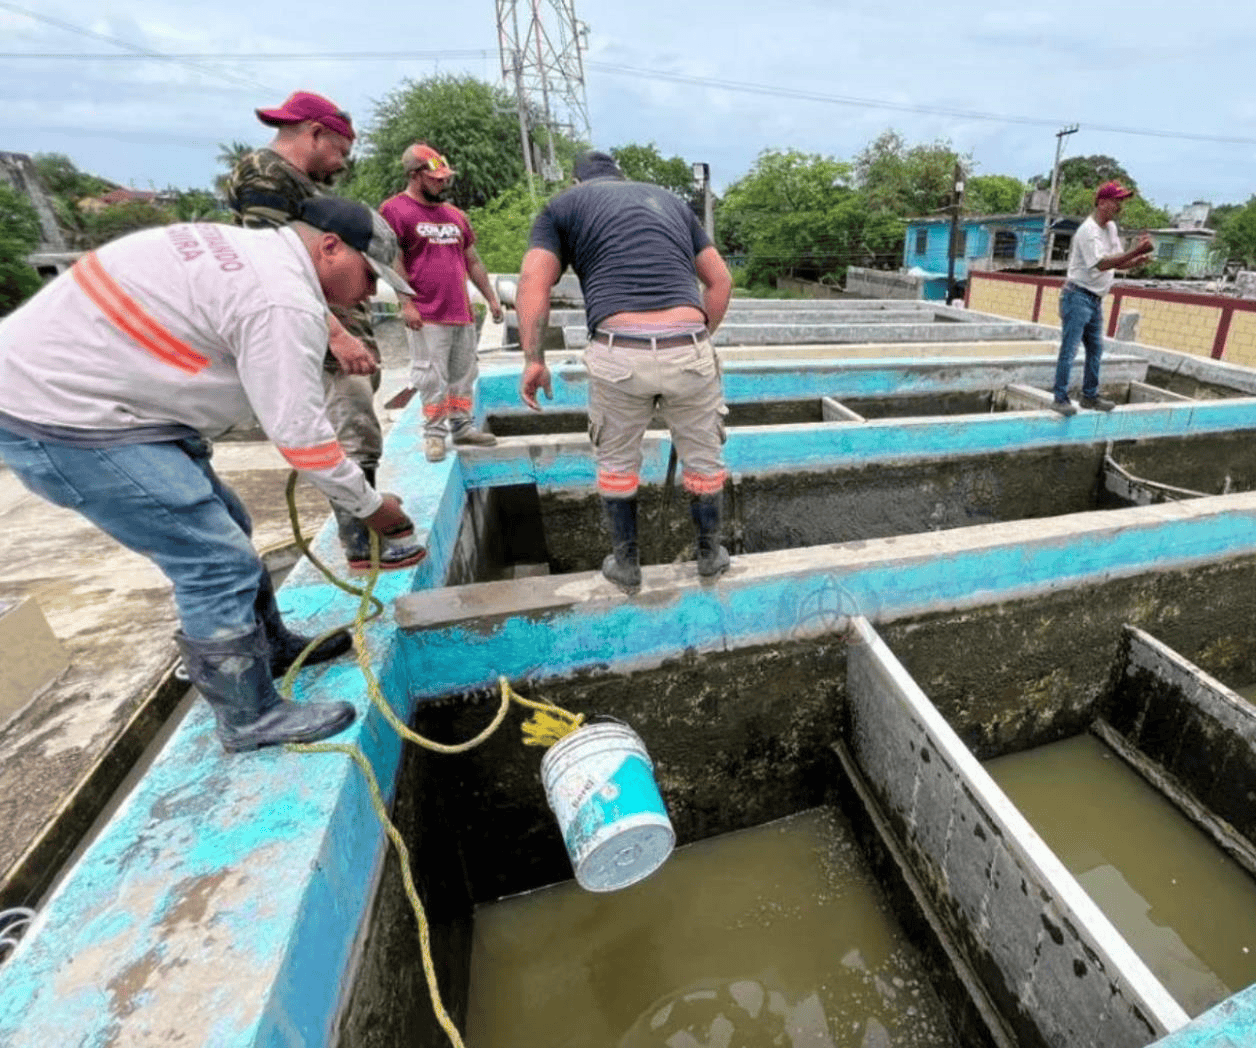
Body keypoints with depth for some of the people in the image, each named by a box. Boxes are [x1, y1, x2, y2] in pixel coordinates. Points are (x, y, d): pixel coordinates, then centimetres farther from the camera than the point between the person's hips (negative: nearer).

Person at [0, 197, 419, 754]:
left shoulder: (249, 248, 9)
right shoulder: (284, 302, -22)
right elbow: (301, 434, -20)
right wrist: (369, 505, -8)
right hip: (63, 420, -10)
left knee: (222, 527, 16)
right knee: (218, 562, -9)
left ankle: (271, 646, 33)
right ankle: (252, 719, 7)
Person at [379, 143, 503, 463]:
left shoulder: (455, 215, 19)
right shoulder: (394, 209, -1)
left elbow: (473, 261, 23)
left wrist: (491, 298, 19)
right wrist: (406, 304, -15)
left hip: (462, 314, 6)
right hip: (427, 317, -6)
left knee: (463, 374, 10)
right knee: (433, 379, -5)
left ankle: (462, 425, 21)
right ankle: (434, 432, 7)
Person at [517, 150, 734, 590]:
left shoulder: (562, 204, 19)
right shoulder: (669, 198, 28)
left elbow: (533, 284, 1)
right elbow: (720, 280, 22)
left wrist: (533, 360, 0)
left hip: (619, 352, -2)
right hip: (689, 349, 2)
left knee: (617, 462, 20)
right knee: (704, 459, 20)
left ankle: (625, 563, 32)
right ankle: (710, 553, 37)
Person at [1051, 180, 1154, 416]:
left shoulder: (1111, 227, 14)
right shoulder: (1088, 230, -14)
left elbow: (1118, 262, 15)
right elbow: (1102, 263, -25)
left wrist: (1137, 261, -4)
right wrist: (1135, 251, -28)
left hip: (1096, 299, 10)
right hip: (1078, 297, -10)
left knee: (1096, 349, 12)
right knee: (1069, 349, -9)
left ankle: (1090, 396, 19)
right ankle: (1060, 398, -5)